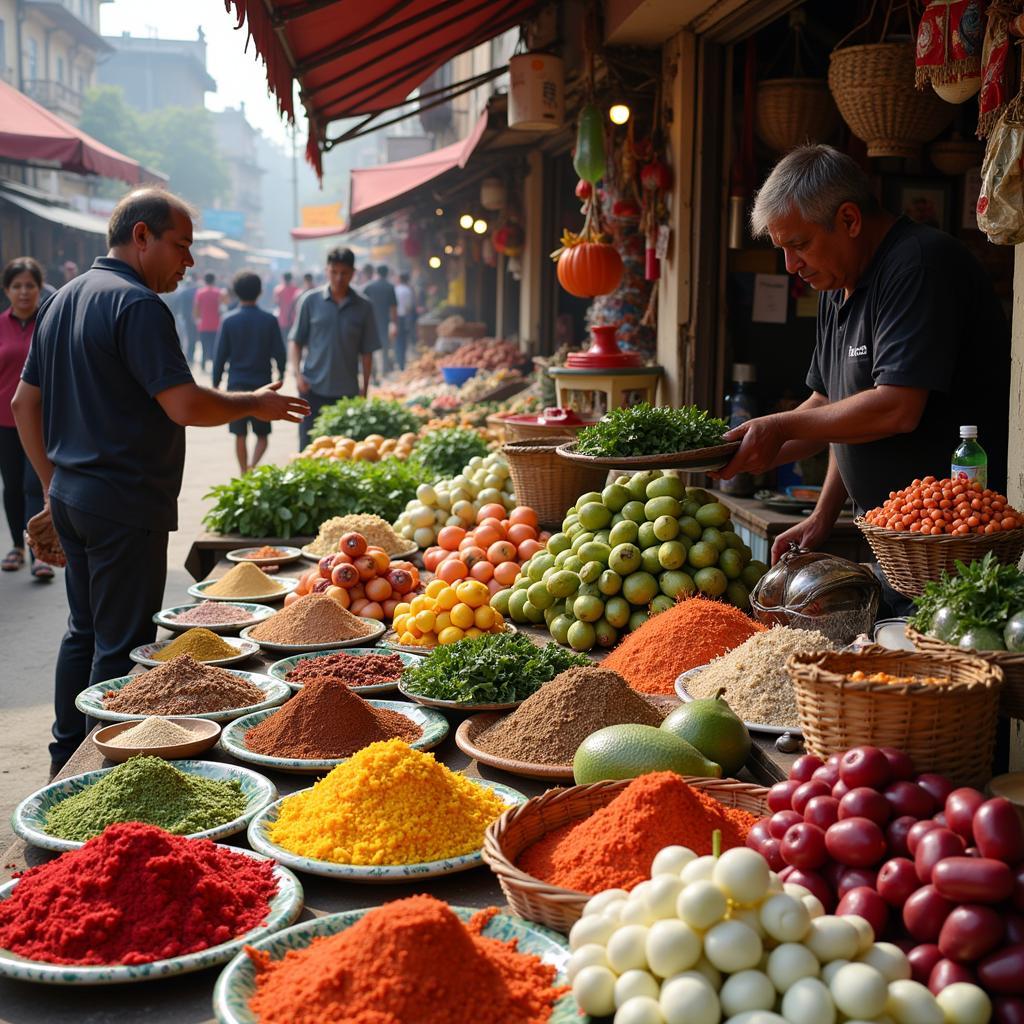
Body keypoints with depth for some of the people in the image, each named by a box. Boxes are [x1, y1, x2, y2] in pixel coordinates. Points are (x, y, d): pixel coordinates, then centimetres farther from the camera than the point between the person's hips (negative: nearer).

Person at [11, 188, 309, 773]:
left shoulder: (63, 301, 14)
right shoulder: (137, 304, -16)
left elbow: (25, 403, 18)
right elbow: (185, 406, -23)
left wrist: (54, 483, 21)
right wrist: (256, 404, -8)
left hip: (71, 497, 10)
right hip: (125, 505, -9)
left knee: (86, 631, 19)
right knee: (123, 645, 0)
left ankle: (67, 760, 29)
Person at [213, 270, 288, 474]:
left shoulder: (228, 321, -4)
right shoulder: (269, 320, -4)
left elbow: (220, 355, -3)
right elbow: (279, 352, -1)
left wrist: (216, 383, 7)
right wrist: (280, 374, 17)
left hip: (237, 384, 0)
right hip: (262, 385, 0)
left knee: (240, 435, 11)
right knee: (262, 435, 7)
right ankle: (252, 466, -16)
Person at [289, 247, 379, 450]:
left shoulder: (363, 307, 2)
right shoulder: (311, 301, 0)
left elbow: (367, 351, 5)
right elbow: (295, 340, 5)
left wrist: (365, 387, 3)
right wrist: (298, 374, -7)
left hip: (347, 390, 1)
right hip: (313, 387, -1)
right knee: (308, 445, 1)